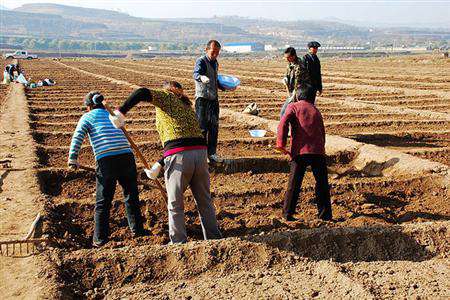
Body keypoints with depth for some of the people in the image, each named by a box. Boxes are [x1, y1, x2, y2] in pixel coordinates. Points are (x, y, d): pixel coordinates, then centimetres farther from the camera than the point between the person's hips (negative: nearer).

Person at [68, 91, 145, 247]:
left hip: (106, 160, -4)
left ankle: (100, 239, 9)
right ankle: (137, 230, 27)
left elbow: (77, 137, -2)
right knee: (131, 196, 19)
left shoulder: (87, 117, 13)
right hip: (126, 156, 4)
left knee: (103, 202, 5)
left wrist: (72, 158, -4)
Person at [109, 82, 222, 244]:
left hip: (179, 157, -6)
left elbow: (142, 92, -9)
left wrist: (120, 112, -5)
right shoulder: (188, 108, 28)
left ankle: (179, 243, 13)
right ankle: (214, 239, 24)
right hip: (200, 152, 6)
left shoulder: (166, 97, 11)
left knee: (175, 205, 8)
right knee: (205, 202, 17)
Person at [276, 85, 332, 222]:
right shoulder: (316, 111, 22)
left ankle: (288, 213, 8)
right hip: (317, 151, 2)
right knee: (322, 183, 13)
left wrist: (281, 143, -11)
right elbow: (322, 132, 20)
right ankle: (324, 214, 15)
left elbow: (283, 123, -8)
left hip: (299, 151, -2)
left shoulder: (293, 107, 10)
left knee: (294, 184, 6)